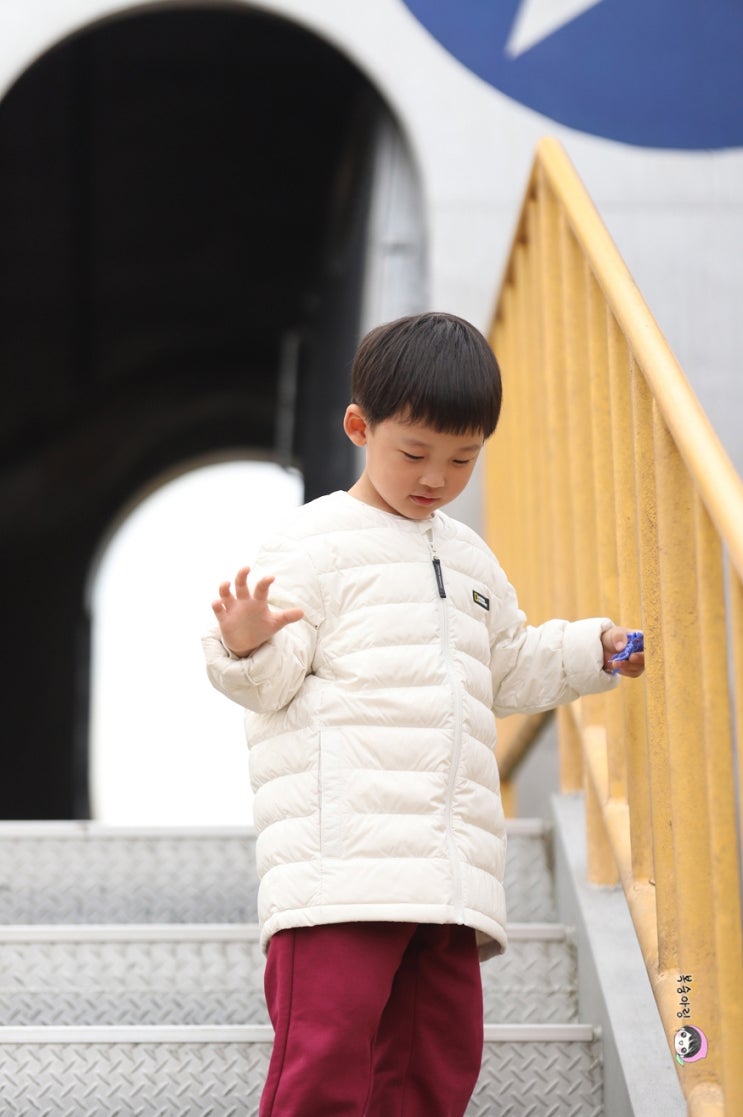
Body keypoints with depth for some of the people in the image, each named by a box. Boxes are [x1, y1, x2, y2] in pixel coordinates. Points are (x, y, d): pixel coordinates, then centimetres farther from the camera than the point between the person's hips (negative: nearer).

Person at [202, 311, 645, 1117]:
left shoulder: (470, 559, 23)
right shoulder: (316, 543, 1)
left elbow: (512, 671, 37)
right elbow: (274, 681, -6)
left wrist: (595, 648, 25)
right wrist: (247, 646, -27)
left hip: (450, 864, 7)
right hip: (341, 859, -7)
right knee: (327, 1051, -16)